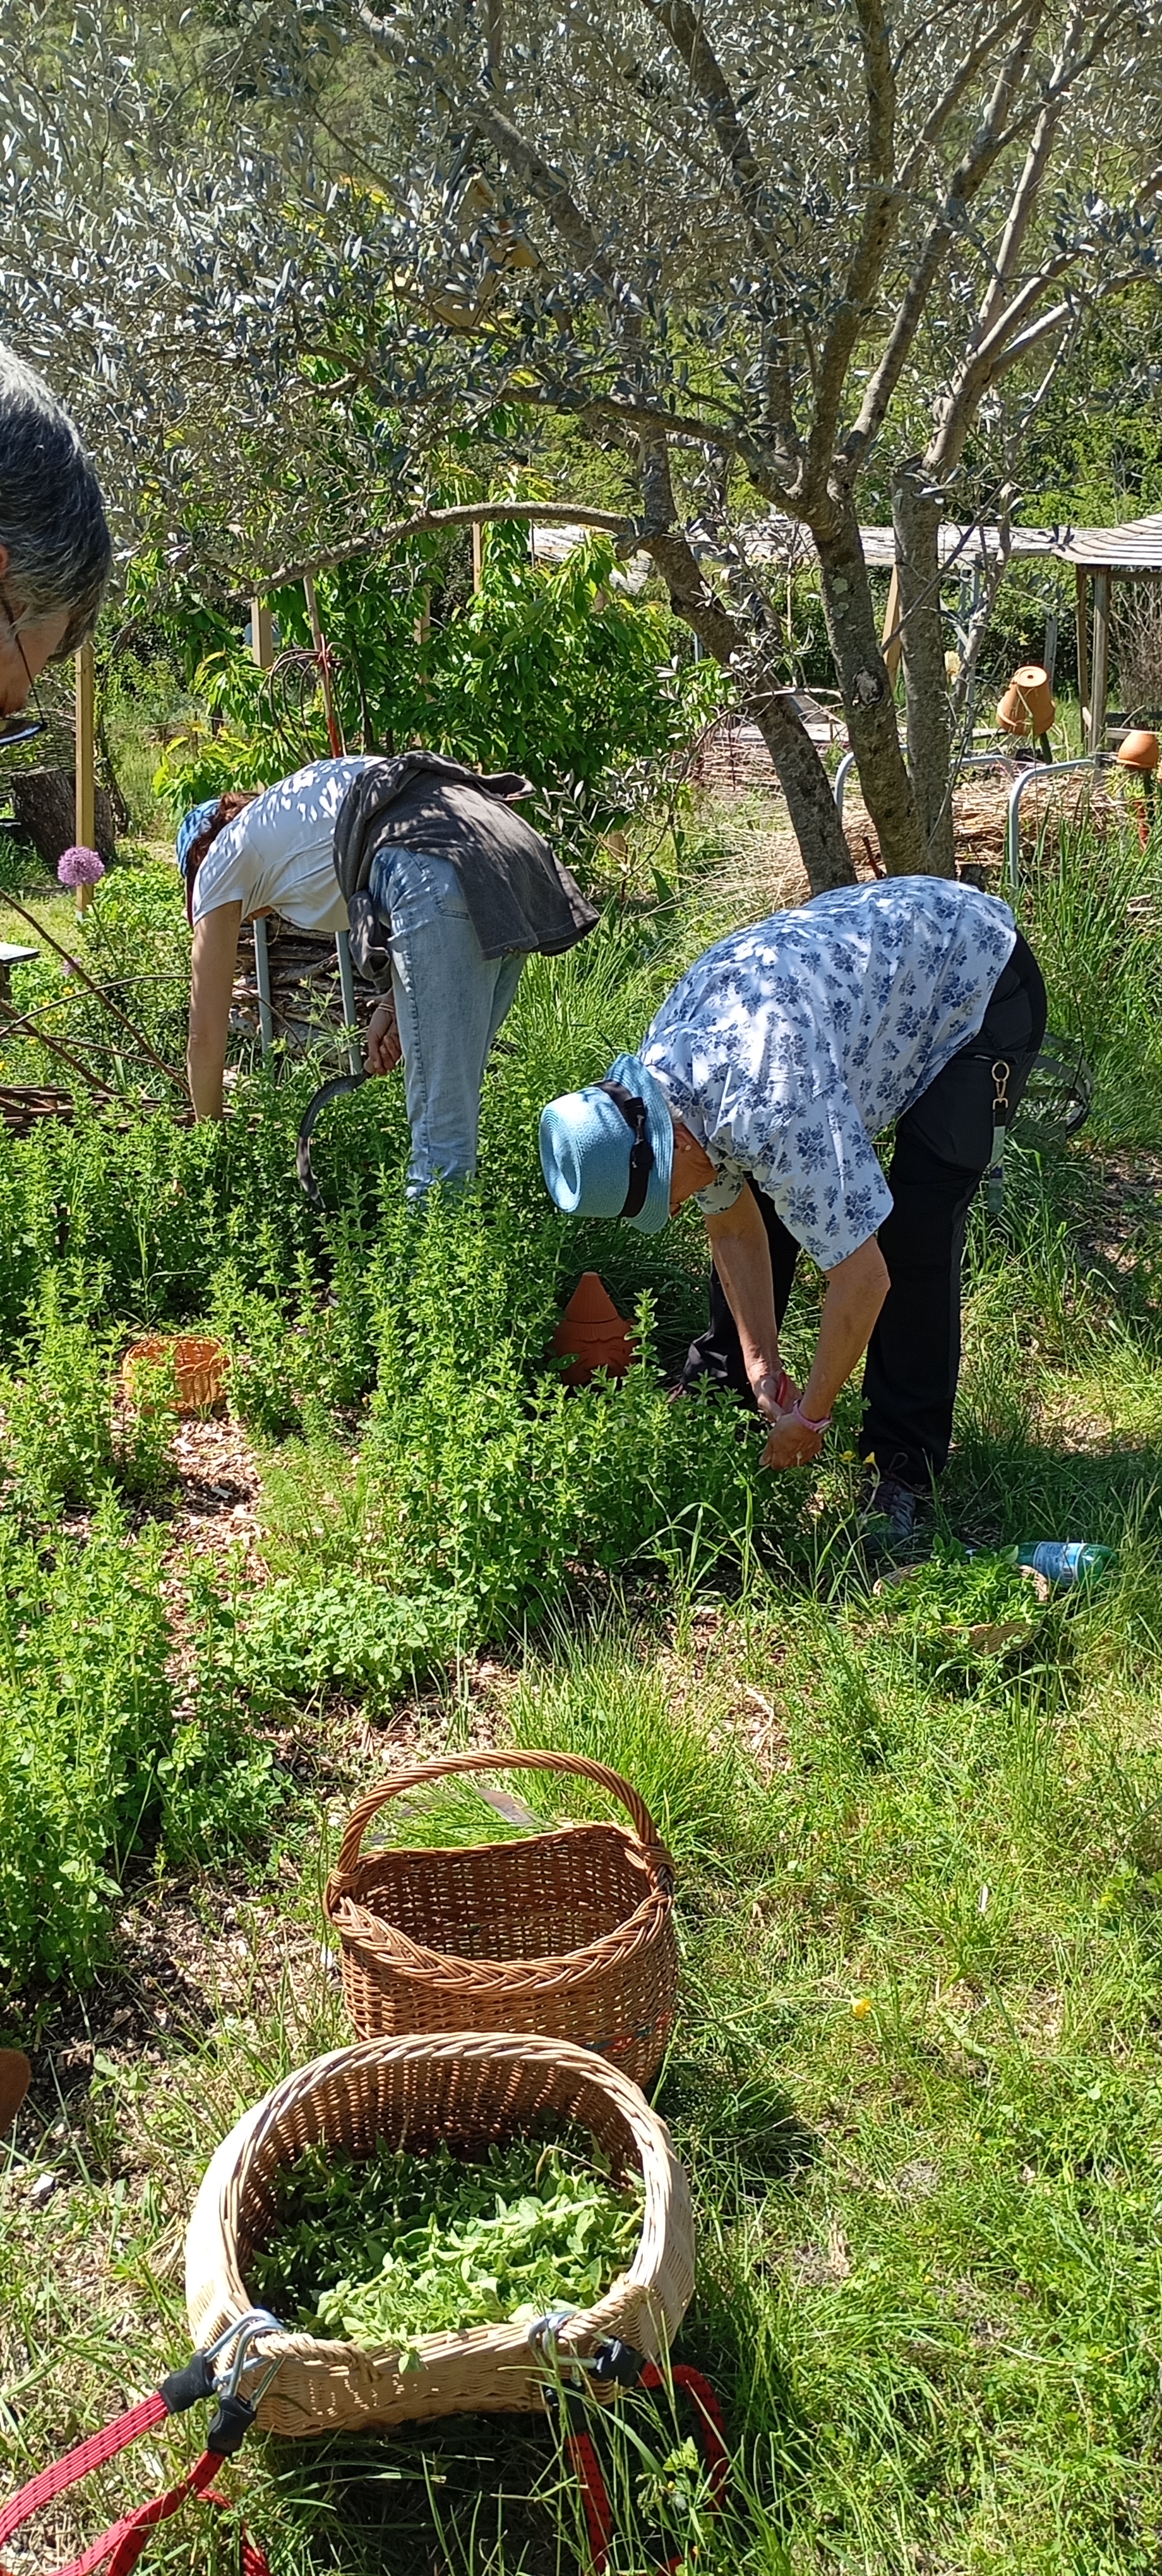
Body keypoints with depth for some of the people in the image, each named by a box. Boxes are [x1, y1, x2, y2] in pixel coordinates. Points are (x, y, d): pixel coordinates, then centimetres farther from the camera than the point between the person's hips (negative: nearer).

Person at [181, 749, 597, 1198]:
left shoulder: (221, 862, 21)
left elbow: (206, 1036, 25)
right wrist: (395, 1003, 20)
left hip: (438, 875, -8)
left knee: (441, 1138, -8)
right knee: (451, 1103, 16)